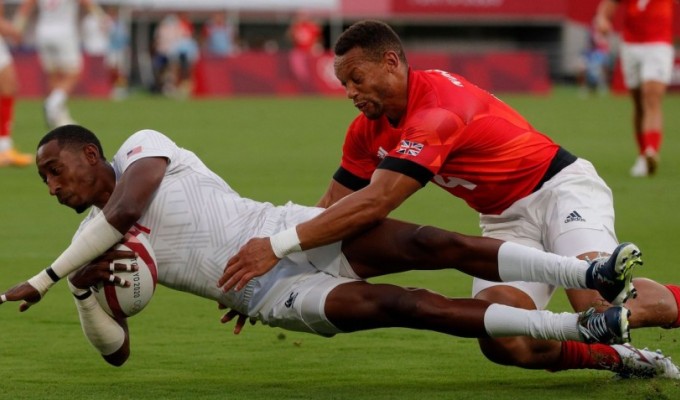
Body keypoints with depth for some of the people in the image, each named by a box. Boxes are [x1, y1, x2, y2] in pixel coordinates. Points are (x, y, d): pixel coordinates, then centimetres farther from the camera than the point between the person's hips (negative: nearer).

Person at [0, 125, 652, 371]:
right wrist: (83, 292, -11)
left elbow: (122, 211, -19)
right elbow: (116, 351, 10)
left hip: (291, 232, -1)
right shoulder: (93, 244, 12)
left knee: (423, 245, -22)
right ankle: (582, 330, -27)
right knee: (394, 305, -23)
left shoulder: (143, 147, 1)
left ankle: (592, 273, -22)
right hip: (270, 297, 1)